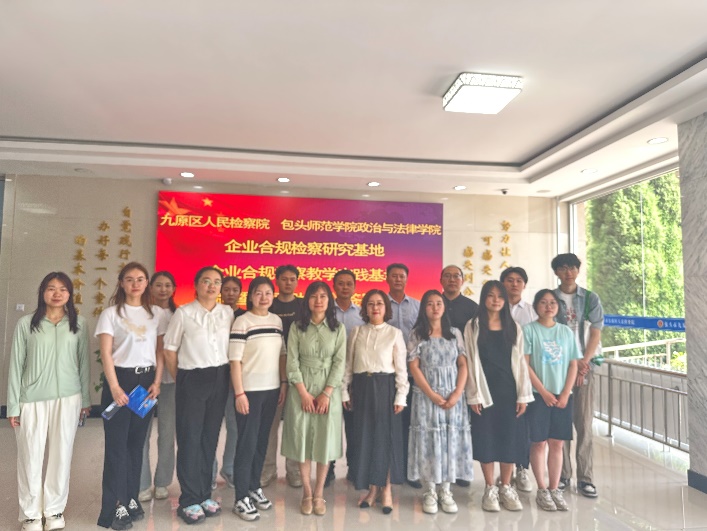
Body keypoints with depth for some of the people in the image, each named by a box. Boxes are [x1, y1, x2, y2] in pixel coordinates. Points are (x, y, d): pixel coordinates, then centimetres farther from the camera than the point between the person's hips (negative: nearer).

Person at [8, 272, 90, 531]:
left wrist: (85, 399, 7)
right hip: (32, 400, -1)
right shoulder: (26, 324, -2)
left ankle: (55, 510, 24)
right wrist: (13, 405, 0)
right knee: (30, 457, 6)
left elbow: (83, 362, 6)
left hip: (68, 398, 1)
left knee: (61, 455, 8)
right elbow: (16, 365, 0)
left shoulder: (79, 324, 3)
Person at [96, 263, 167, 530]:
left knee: (136, 442, 9)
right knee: (117, 442, 0)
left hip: (146, 380, 3)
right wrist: (114, 387, -15)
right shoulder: (111, 313, -1)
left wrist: (157, 382, -3)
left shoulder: (157, 314, 7)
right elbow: (106, 353, -7)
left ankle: (131, 498, 20)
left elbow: (160, 351, 7)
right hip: (120, 378, -3)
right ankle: (117, 505, 8)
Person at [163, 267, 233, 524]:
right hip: (192, 379, -3)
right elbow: (170, 350, 0)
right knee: (190, 439, 3)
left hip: (220, 379, 3)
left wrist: (227, 380, 5)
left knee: (210, 438, 12)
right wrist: (180, 380, 4)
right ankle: (189, 500, 16)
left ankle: (204, 494, 26)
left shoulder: (228, 312, 3)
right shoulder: (183, 312, -6)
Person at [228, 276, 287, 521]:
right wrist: (239, 393, -15)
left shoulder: (277, 321, 7)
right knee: (247, 443, 1)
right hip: (249, 390, -5)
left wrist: (284, 384, 8)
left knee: (262, 441, 14)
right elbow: (234, 360, -12)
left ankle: (254, 487, 30)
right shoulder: (242, 322, -10)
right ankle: (241, 499, 12)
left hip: (271, 389, 5)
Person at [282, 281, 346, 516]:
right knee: (302, 440, 5)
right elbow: (292, 362, -4)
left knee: (325, 441, 4)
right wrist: (304, 393, -11)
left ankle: (319, 493, 19)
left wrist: (326, 393, -11)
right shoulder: (297, 327, 1)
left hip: (329, 391, 0)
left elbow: (340, 363, -3)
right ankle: (306, 493, 20)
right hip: (302, 391, 0)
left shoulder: (338, 328, 2)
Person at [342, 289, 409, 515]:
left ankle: (386, 489, 16)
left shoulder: (395, 333, 0)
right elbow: (348, 364, 8)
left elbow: (401, 367, -1)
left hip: (385, 387, -2)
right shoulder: (356, 332, 6)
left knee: (387, 436, 2)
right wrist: (345, 391, 4)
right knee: (365, 437, 6)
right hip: (362, 388, 2)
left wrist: (401, 396, -6)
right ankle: (372, 488, 20)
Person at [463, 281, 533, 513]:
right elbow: (471, 362, -3)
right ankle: (490, 489, 17)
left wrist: (523, 395, -1)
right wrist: (474, 395, -8)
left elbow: (520, 362, 4)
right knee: (485, 438, 2)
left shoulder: (514, 328, 7)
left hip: (508, 390, 2)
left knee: (509, 437, 6)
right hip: (484, 390, -2)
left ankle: (506, 488, 22)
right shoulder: (472, 326, 0)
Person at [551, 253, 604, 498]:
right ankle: (562, 474, 13)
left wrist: (583, 362, -7)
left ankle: (585, 477, 9)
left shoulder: (590, 298, 6)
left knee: (584, 422, 2)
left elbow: (595, 335, 4)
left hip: (584, 365, 1)